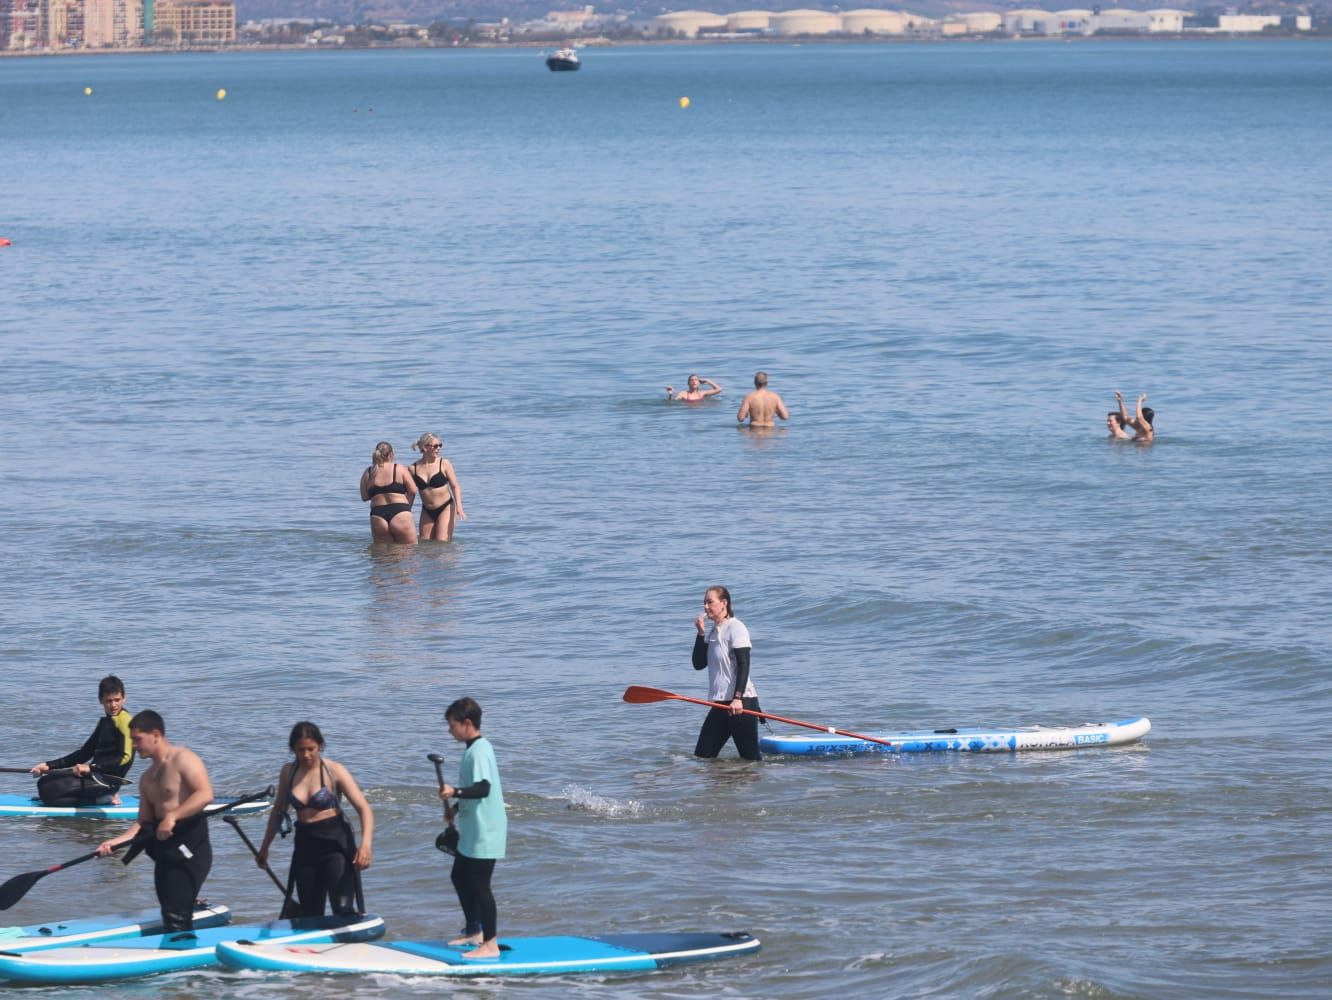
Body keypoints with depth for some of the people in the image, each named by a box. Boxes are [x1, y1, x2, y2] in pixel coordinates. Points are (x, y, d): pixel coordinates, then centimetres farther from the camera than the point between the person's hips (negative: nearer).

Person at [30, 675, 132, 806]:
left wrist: (91, 768, -26)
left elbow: (125, 758, -23)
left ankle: (101, 799, -10)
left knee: (48, 790, -18)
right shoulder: (105, 722, 19)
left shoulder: (124, 721, -12)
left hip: (106, 779, -10)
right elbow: (84, 753, 21)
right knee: (44, 782, 13)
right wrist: (49, 765, 13)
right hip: (96, 774, 10)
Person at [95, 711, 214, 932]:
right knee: (169, 920, 7)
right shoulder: (147, 778, 19)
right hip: (164, 851, 9)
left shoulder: (183, 759, -7)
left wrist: (172, 816, -28)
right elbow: (144, 822, 16)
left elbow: (205, 794, -21)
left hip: (189, 847, -9)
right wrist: (117, 841, 2)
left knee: (177, 919, -16)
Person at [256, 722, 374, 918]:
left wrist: (366, 843, -30)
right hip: (305, 845, 5)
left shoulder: (334, 771, -8)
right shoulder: (288, 772, 6)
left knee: (343, 910, -17)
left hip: (335, 843, -5)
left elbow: (364, 809, -14)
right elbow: (278, 811, 20)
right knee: (310, 915, 5)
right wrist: (264, 848, 25)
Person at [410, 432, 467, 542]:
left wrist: (459, 507, -17)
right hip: (427, 512, 3)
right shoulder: (414, 468, -3)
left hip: (445, 508, -3)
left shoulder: (444, 464, -8)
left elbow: (455, 486, -5)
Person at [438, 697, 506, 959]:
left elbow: (483, 788, -32)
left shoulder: (479, 751, -20)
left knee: (479, 884, -7)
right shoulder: (474, 748, 12)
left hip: (484, 832, -11)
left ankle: (490, 944, -3)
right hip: (472, 832, 11)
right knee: (460, 877, 21)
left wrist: (455, 792, -40)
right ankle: (474, 932, 33)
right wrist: (457, 807, 22)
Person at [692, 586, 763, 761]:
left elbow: (743, 666, -16)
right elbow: (699, 664, 12)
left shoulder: (735, 628, -9)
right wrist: (701, 634, 3)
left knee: (751, 758, -7)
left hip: (741, 703, -9)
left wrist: (738, 698, -25)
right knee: (702, 755, 7)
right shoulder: (713, 632, 16)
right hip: (721, 704, 9)